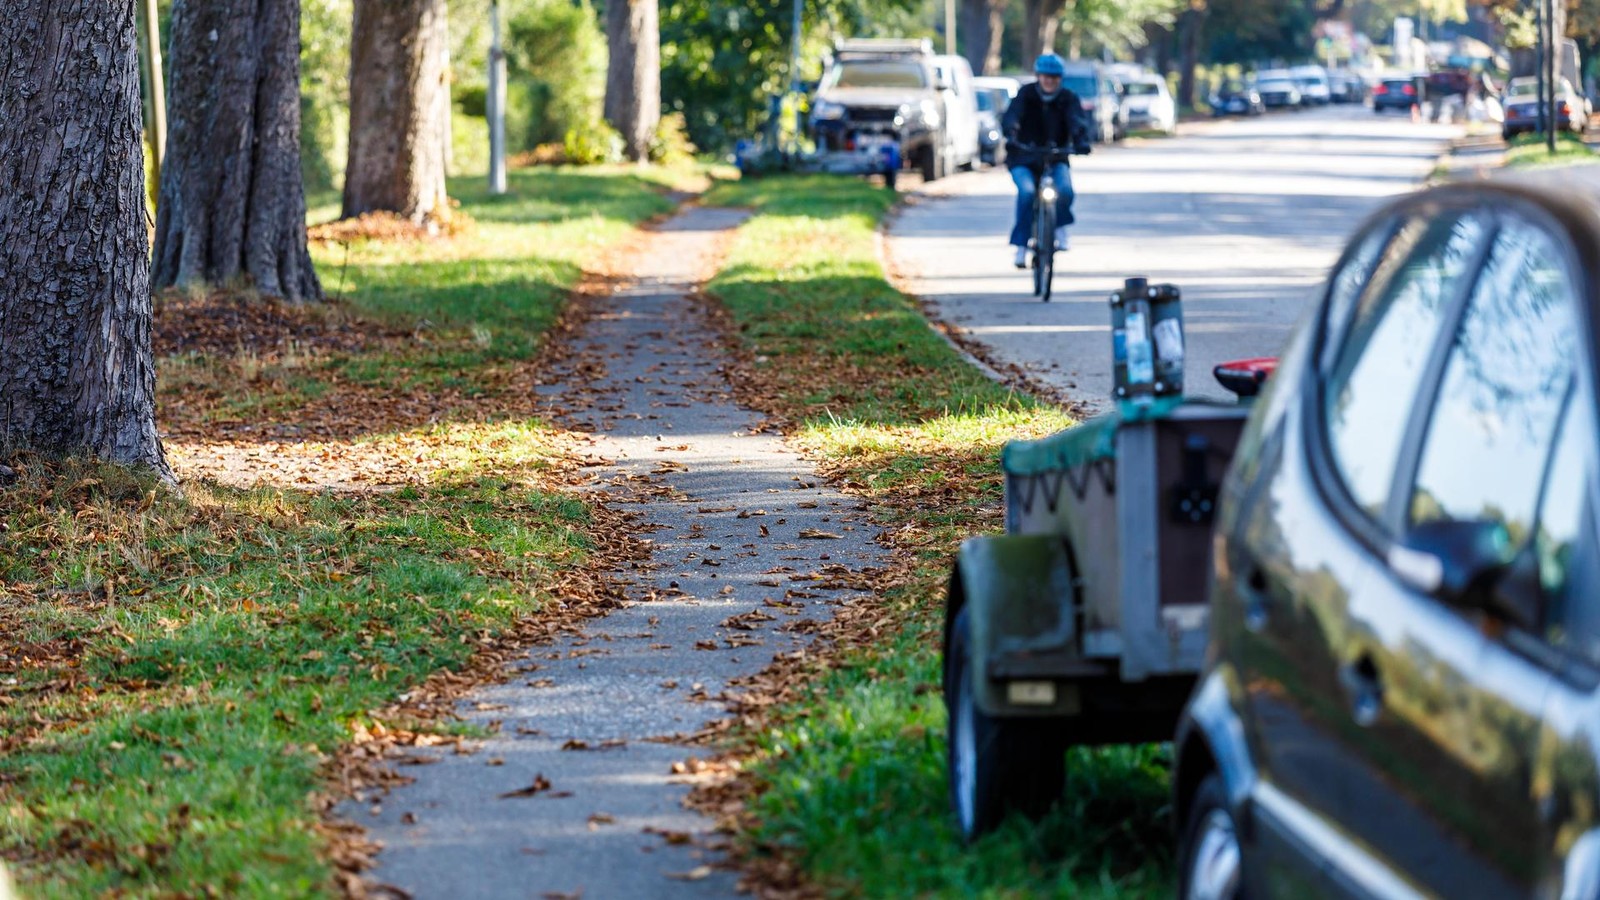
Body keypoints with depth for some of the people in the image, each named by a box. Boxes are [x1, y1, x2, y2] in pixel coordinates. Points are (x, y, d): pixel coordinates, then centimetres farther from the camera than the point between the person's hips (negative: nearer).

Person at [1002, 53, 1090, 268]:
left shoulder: (1068, 98, -1)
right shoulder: (1026, 94, -4)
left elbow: (1077, 120, -18)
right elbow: (1012, 116, -20)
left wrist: (1081, 141, -40)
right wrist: (1011, 136, -42)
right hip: (1024, 158, -1)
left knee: (1065, 190, -27)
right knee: (1027, 191, -29)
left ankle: (1060, 226, 4)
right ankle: (1021, 245, -20)